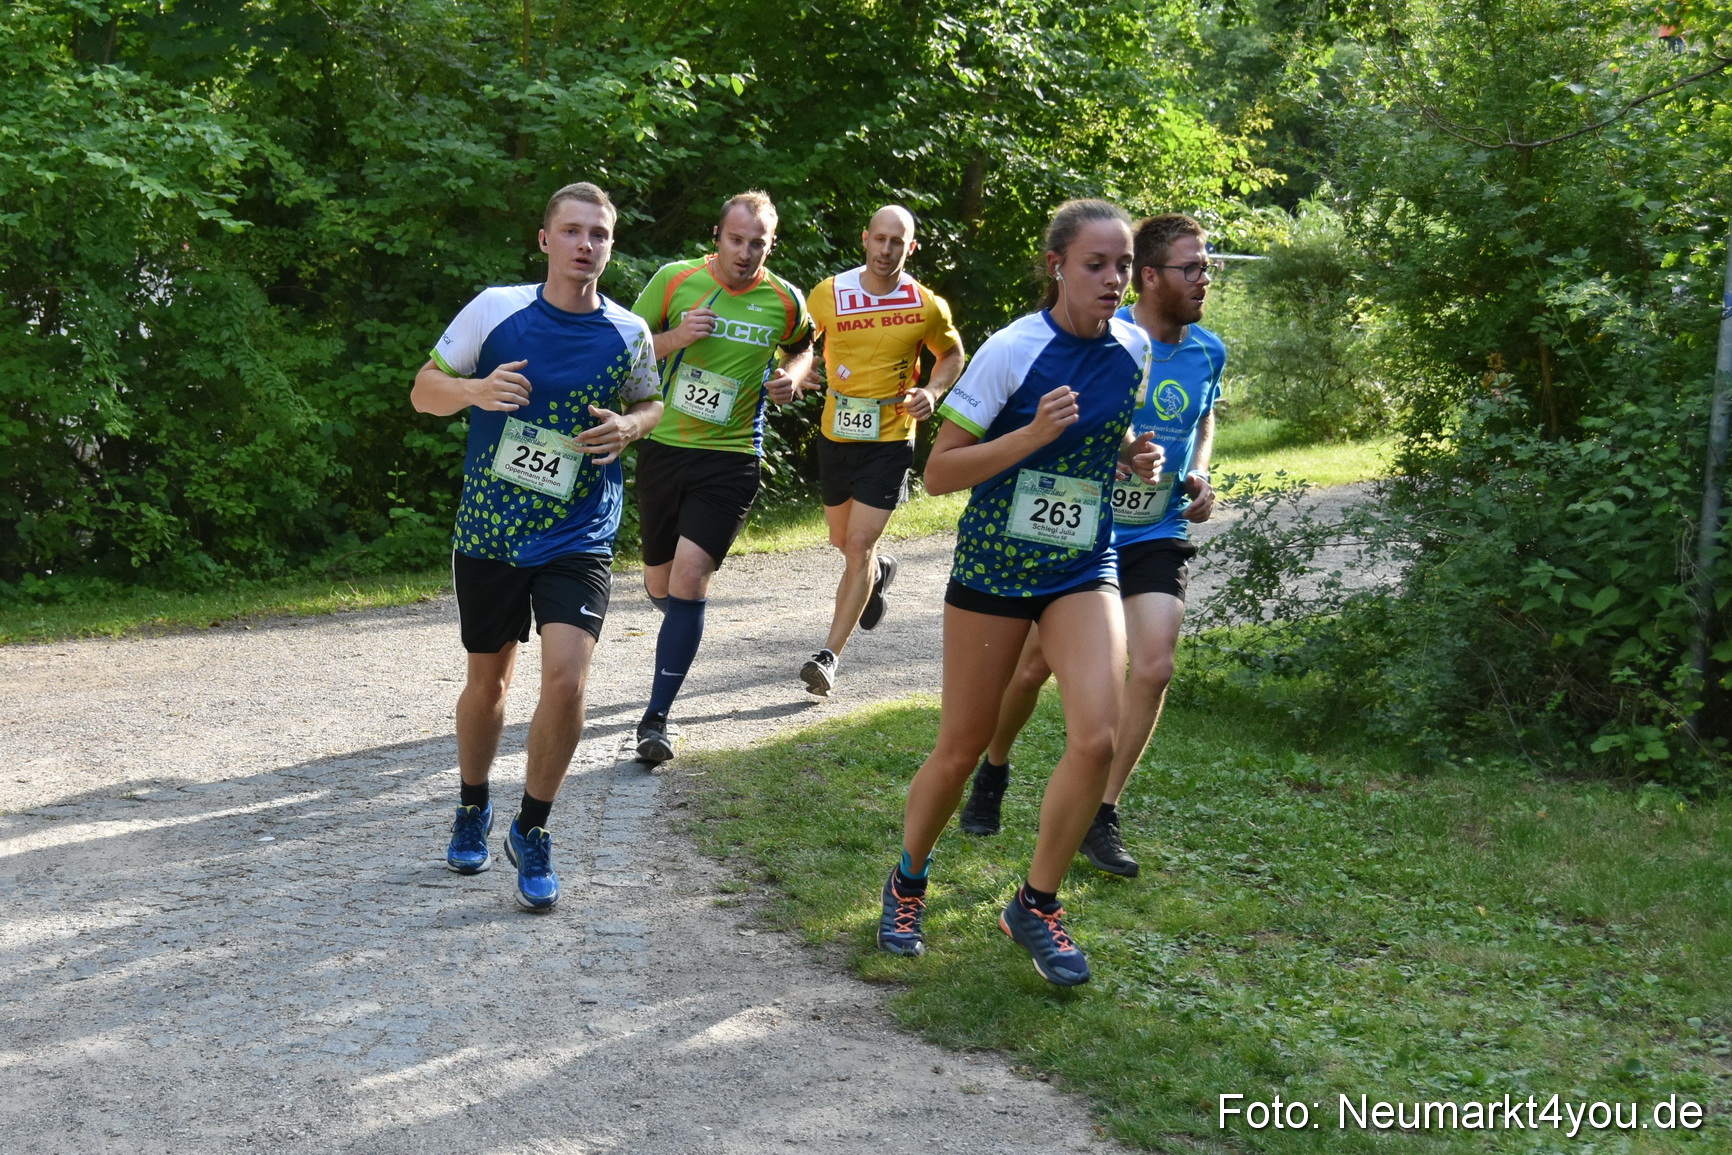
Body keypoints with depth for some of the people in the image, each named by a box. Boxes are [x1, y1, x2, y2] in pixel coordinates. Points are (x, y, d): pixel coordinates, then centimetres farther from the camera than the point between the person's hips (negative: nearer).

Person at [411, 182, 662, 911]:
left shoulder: (628, 334, -3)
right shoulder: (496, 309, -7)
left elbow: (649, 402, 16)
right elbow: (423, 391, 1)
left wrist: (630, 426, -7)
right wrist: (476, 390, -20)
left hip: (579, 537, 0)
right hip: (489, 533, 0)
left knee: (566, 679, -17)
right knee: (488, 681, 14)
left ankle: (532, 831, 4)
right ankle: (472, 810, 41)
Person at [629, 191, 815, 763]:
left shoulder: (784, 301, -2)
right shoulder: (674, 280, -4)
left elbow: (804, 346, 20)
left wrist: (793, 376, -2)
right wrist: (674, 338, -17)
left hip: (731, 458, -2)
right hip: (664, 447, 2)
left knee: (689, 578, -16)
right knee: (660, 583, 12)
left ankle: (656, 717, -12)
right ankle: (683, 631, 50)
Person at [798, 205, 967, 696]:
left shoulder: (928, 307, -7)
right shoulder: (828, 294, -4)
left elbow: (952, 354, 11)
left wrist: (931, 391, -8)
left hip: (890, 439, -3)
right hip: (836, 434, 3)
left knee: (859, 544, -11)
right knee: (843, 540, 19)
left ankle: (830, 655, -6)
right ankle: (879, 570, 55)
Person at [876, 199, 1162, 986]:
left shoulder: (1133, 350, 0)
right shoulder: (1011, 351, -16)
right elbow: (938, 472, -15)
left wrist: (1135, 458, -2)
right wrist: (1034, 435, -26)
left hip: (1083, 571, 4)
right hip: (992, 570, -3)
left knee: (1097, 737, -16)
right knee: (960, 750, 6)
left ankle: (1036, 904, 4)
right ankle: (907, 883, 33)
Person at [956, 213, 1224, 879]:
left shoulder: (1207, 350, 0)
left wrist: (1199, 475, 2)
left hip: (1157, 533, 3)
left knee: (1154, 667, -13)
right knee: (1033, 667, 7)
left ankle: (1101, 818, 2)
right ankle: (993, 773, 37)